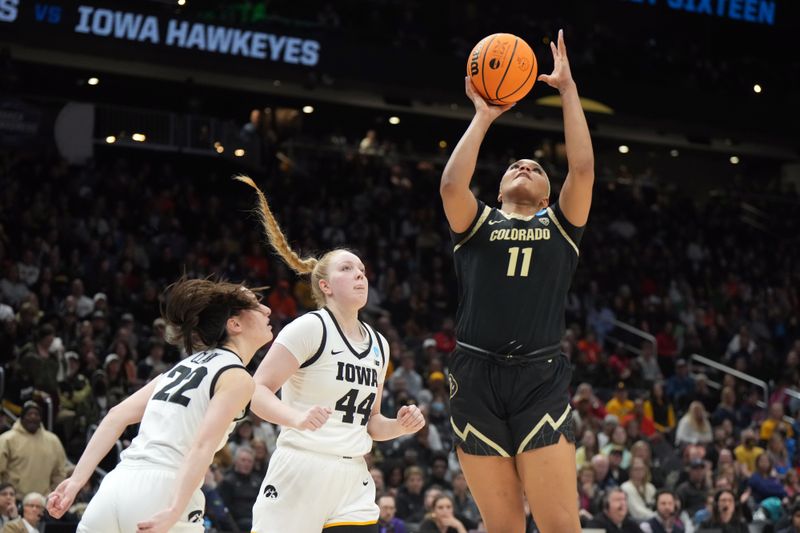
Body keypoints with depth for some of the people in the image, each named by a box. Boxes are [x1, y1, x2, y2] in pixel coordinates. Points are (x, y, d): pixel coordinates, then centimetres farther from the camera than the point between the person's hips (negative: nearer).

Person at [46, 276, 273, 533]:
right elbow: (203, 447, -14)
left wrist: (77, 480, 13)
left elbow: (118, 416, 16)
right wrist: (174, 512, -21)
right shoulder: (237, 378, 1)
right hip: (160, 496, -7)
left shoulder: (187, 365, 23)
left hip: (116, 485, 7)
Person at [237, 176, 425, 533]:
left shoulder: (379, 345, 16)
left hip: (353, 480, 6)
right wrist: (297, 418, -29)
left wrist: (399, 426, 3)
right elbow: (257, 391, -11)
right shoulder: (310, 328, -5)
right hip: (299, 472, -6)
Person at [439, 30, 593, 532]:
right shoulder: (477, 223, 16)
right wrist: (483, 116, 4)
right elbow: (452, 184, -4)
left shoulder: (560, 225, 17)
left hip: (541, 378, 0)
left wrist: (568, 89, 3)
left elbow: (583, 170, 1)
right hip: (477, 376, 1)